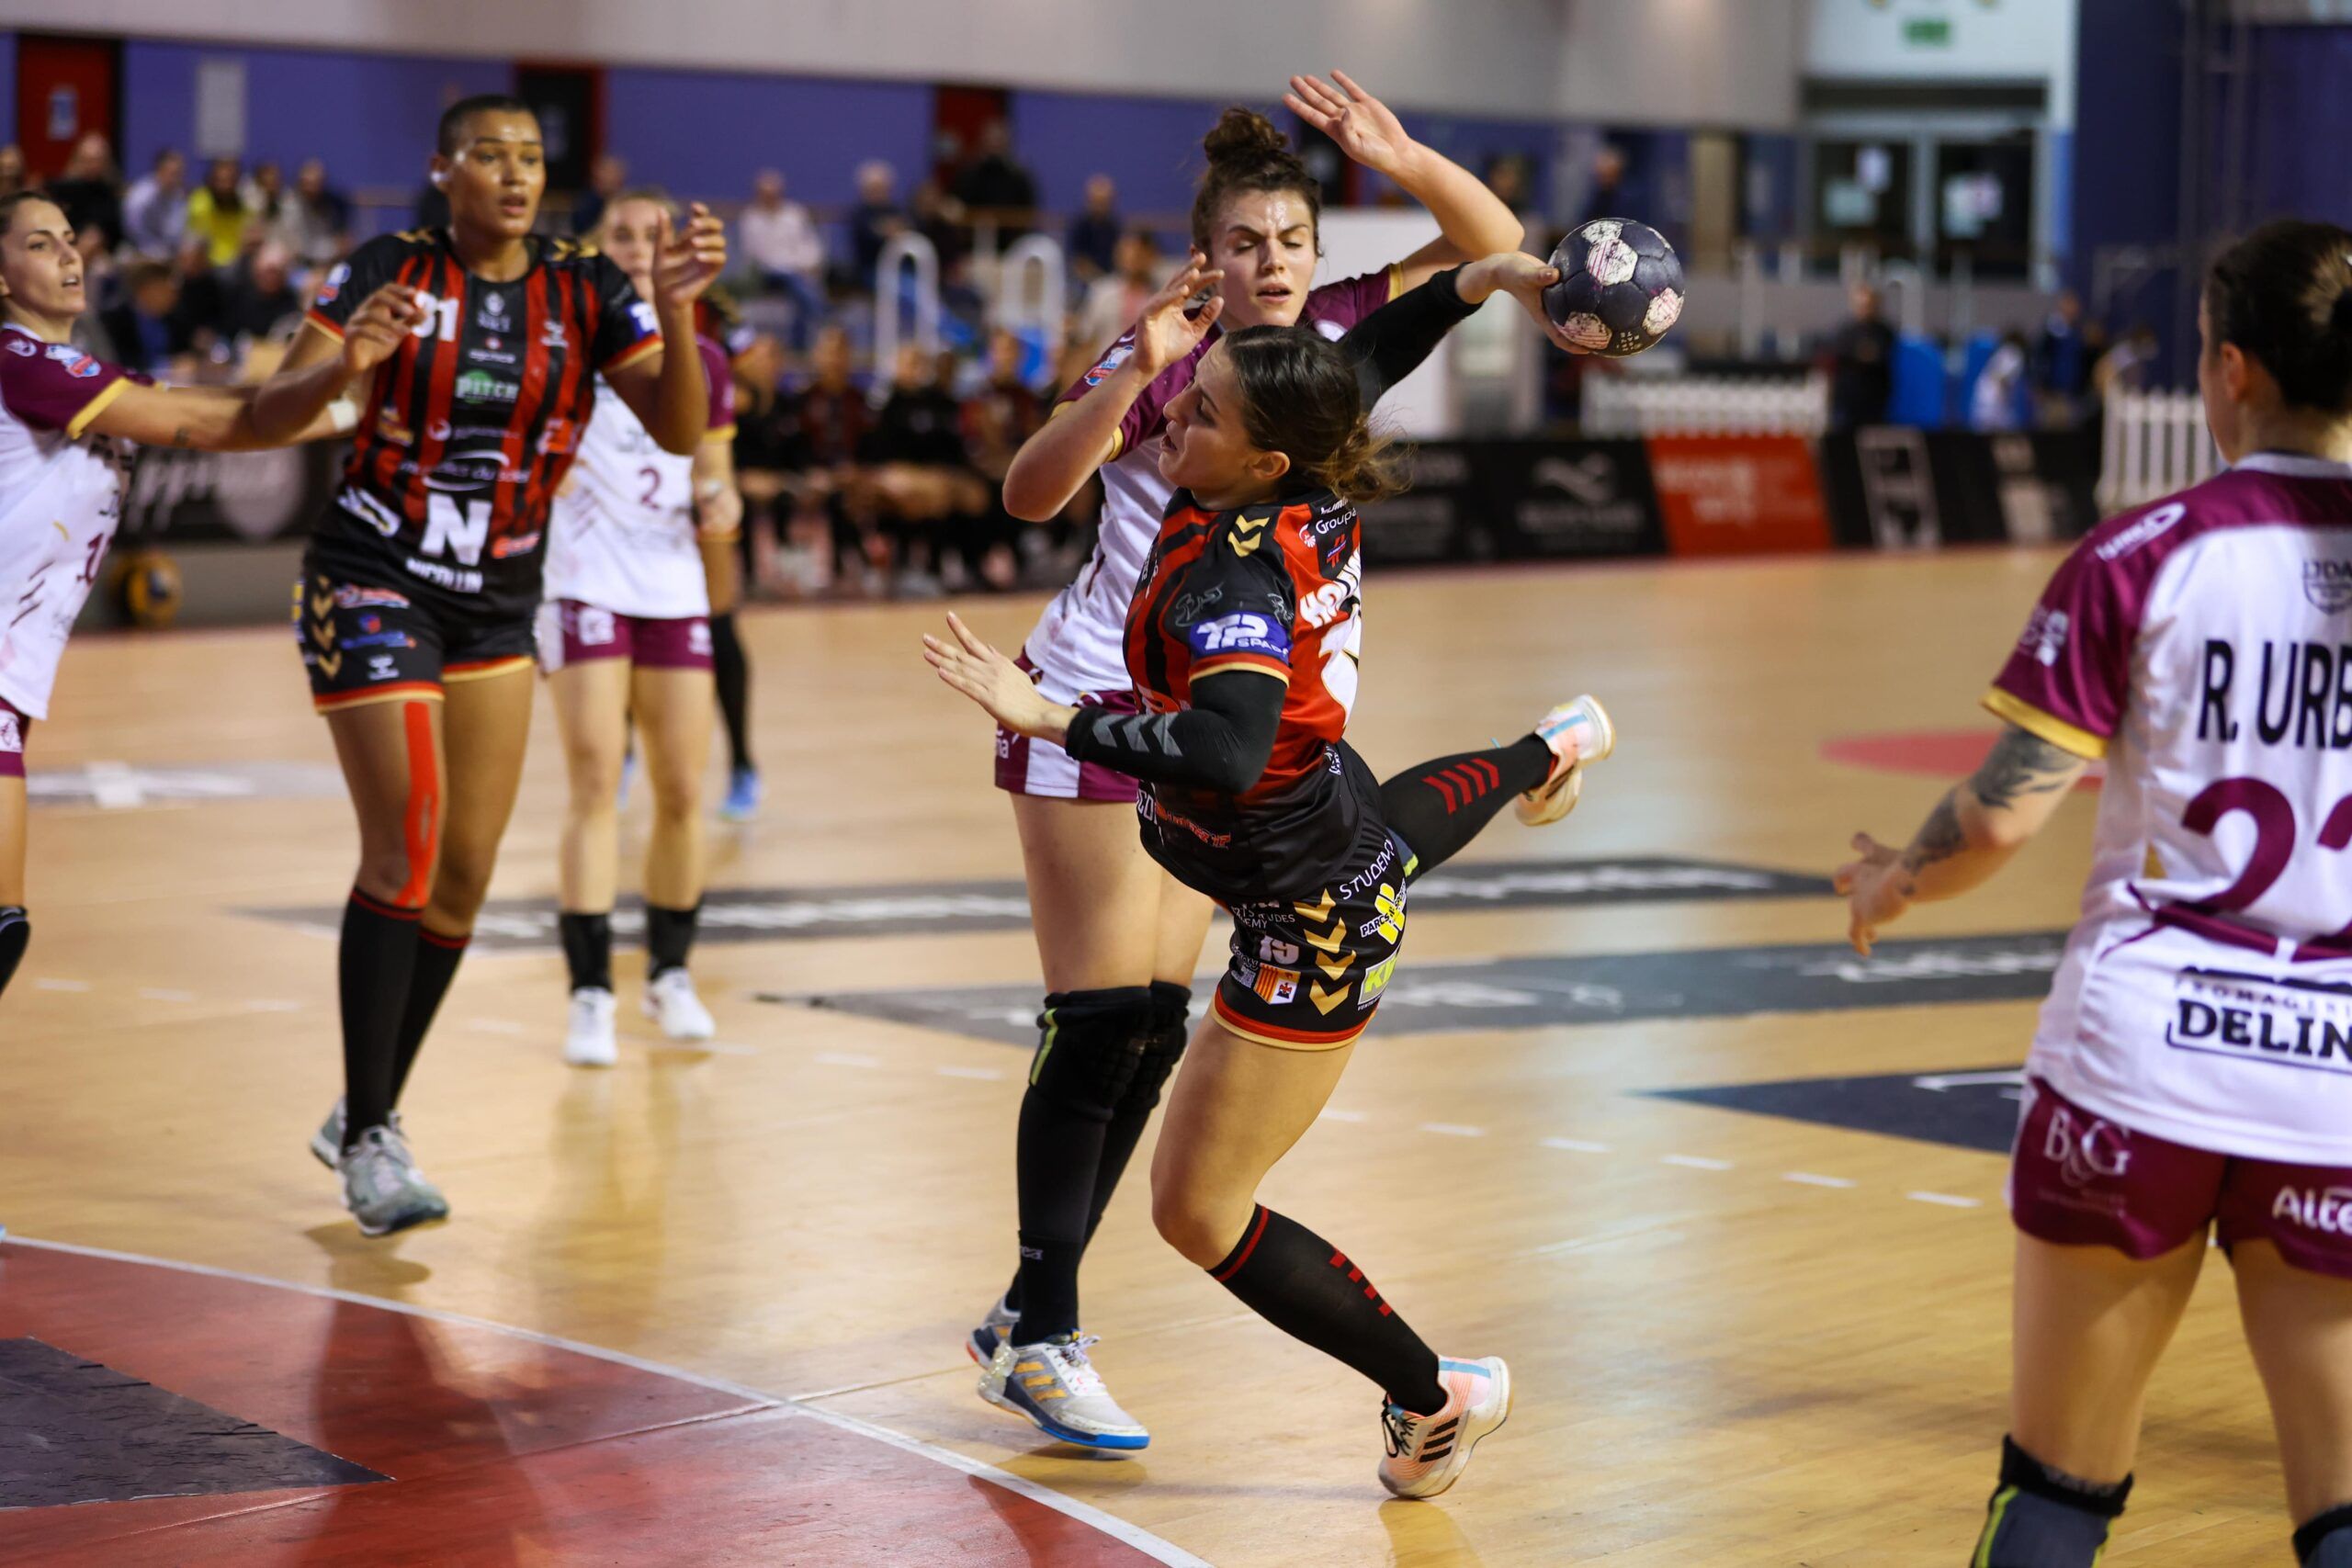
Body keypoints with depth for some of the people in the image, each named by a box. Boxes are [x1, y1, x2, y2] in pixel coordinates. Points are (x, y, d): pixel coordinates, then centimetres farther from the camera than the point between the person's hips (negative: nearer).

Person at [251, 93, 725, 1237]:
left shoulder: (587, 294, -1)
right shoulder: (387, 272, -7)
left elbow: (680, 433, -12)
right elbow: (268, 414, -11)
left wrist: (677, 313, -27)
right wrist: (346, 366, -31)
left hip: (496, 609, 4)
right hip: (372, 584, -4)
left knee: (464, 878, 6)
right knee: (404, 849, -13)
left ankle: (365, 1117, 22)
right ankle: (367, 1140, -4)